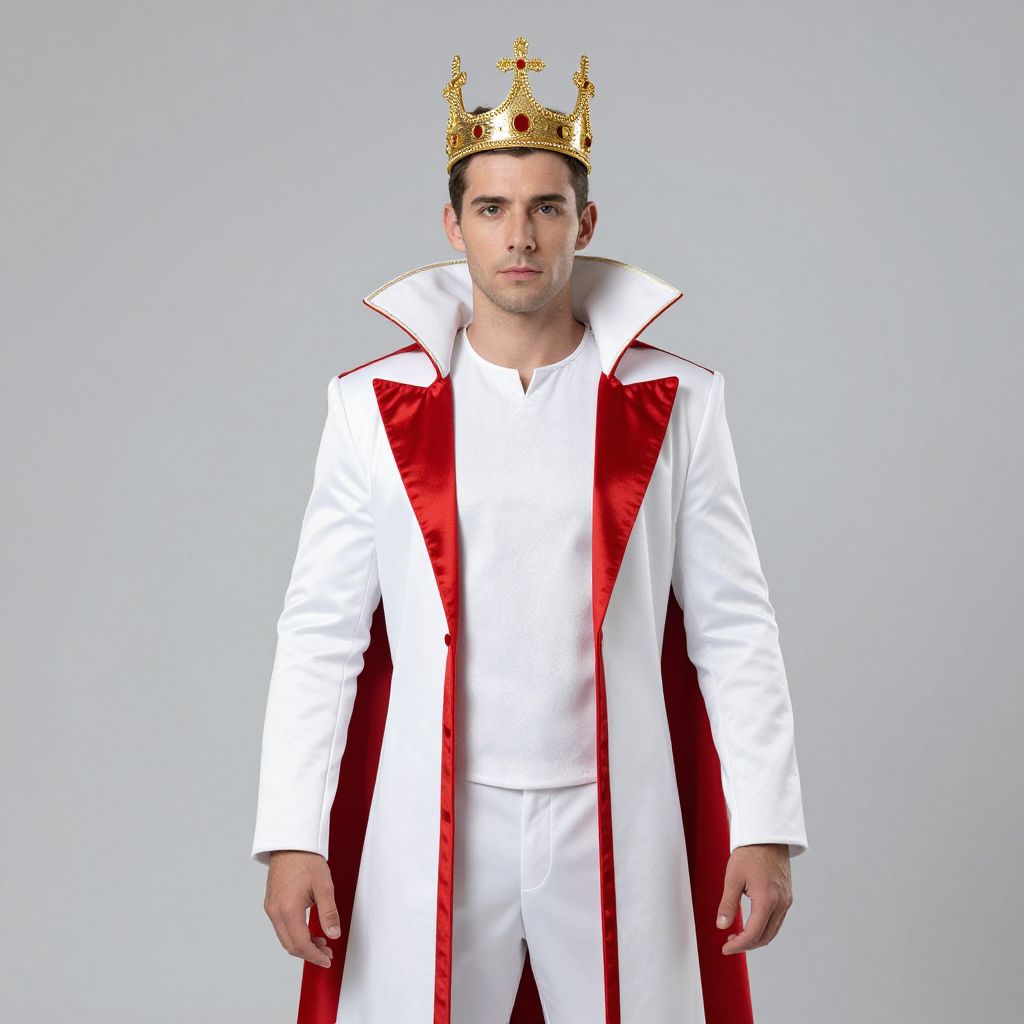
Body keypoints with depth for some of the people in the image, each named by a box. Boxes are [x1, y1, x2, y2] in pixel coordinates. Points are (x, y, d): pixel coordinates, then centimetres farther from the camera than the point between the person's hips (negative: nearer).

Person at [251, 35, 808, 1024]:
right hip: (429, 832, 0)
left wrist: (764, 828, -4)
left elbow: (733, 631, 2)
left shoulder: (674, 404, 2)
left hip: (618, 831, 0)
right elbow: (320, 634, 1)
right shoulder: (376, 405, 1)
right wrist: (292, 835, -5)